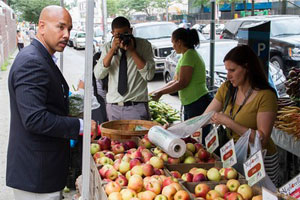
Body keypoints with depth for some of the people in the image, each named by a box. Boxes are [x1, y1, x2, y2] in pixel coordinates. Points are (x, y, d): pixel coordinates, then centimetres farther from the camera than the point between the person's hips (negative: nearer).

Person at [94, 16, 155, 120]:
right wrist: (112, 50, -11)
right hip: (113, 107, 3)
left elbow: (149, 75, -10)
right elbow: (98, 75, -4)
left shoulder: (143, 45, 0)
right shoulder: (107, 47, 8)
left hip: (136, 107, -2)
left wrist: (132, 50, -14)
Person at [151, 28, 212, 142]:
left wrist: (161, 92, -7)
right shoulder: (190, 54, 18)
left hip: (198, 103, -11)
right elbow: (175, 80, 21)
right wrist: (157, 91, 17)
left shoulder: (189, 55, -12)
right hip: (190, 104, 11)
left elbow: (182, 83, -17)